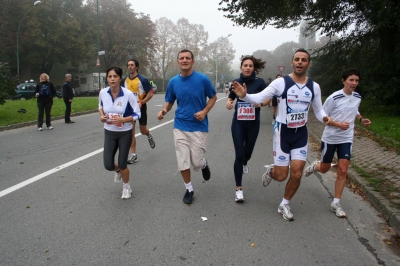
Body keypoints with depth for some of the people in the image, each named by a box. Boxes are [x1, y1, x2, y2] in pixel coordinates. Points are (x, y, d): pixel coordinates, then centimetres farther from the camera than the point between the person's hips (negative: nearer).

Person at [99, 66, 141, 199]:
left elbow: (137, 114, -12)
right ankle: (118, 170, 40)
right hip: (109, 133, 3)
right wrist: (102, 116, -6)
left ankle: (126, 187, 34)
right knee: (108, 165, 0)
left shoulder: (128, 94, -19)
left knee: (122, 164, 3)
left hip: (125, 133, -3)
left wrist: (121, 120, -26)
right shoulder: (103, 93, -8)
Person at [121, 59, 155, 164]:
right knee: (131, 132, -1)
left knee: (143, 130, 8)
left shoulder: (142, 79, -11)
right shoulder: (124, 80, 2)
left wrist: (141, 102, -22)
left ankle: (149, 136, 46)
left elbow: (150, 93, -11)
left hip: (140, 107, -3)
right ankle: (133, 154, 6)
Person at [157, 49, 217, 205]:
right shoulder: (173, 82, 0)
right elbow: (169, 102, 9)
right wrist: (164, 111, -13)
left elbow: (213, 97, 4)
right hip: (180, 127, 3)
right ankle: (189, 189, 25)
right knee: (182, 162, 4)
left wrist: (204, 112, -12)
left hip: (198, 127, -2)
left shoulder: (203, 79, -8)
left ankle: (204, 164, 37)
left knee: (197, 163, -1)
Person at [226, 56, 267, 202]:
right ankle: (239, 188, 3)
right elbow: (231, 97, 13)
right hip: (238, 122, 0)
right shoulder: (236, 82, -1)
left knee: (248, 151, 15)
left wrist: (261, 103, -22)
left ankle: (245, 163, 56)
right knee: (239, 154, -6)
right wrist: (228, 103, -10)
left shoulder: (259, 82, -6)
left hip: (253, 122, 0)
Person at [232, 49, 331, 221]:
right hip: (282, 132, -3)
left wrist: (324, 118, -12)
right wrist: (244, 96, -37)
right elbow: (259, 97, -17)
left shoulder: (314, 87, 1)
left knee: (296, 174, 0)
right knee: (281, 176, 1)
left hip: (301, 134, 3)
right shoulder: (280, 83, -12)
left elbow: (318, 110, 10)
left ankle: (284, 205, 24)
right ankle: (271, 170, 40)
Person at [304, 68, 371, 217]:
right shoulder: (334, 98, -17)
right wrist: (338, 124, -26)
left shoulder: (357, 98, 1)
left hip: (346, 139, 4)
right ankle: (315, 166, 49)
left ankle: (336, 204, 8)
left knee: (343, 171, -4)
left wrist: (361, 119, 2)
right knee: (324, 169, 11)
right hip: (330, 138, -4)